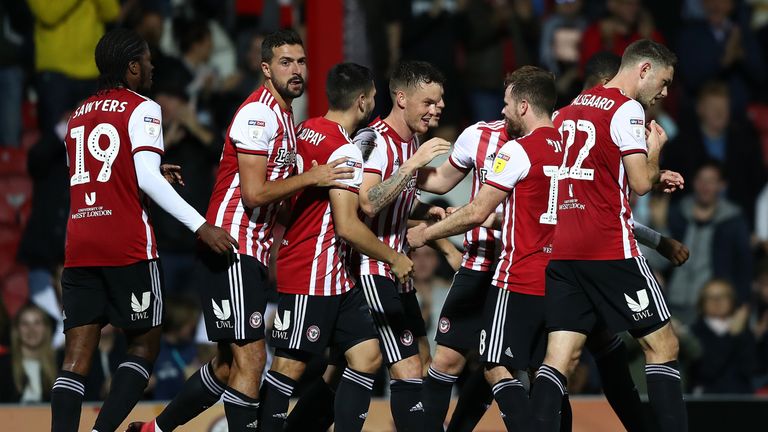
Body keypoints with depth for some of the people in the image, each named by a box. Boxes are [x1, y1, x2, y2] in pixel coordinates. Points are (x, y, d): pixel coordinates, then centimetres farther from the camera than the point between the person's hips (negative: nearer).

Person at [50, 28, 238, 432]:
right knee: (144, 345, 6)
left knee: (77, 356, 1)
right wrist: (200, 225, -18)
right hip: (127, 247, -6)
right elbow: (147, 178, -15)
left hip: (78, 245, 6)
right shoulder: (141, 109, -3)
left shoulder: (79, 115, 18)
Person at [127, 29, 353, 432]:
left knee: (229, 364, 15)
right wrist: (311, 177, -17)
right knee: (250, 357, -13)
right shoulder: (259, 113, -14)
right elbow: (254, 194, -20)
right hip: (231, 249, -10)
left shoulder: (284, 117, 17)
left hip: (252, 253, 10)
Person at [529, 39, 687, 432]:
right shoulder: (626, 109, -6)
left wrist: (655, 178, 26)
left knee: (560, 357, 0)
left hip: (560, 249, 7)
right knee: (662, 345, 2)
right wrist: (654, 150, 9)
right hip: (609, 250, -7)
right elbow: (641, 183, -11)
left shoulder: (571, 109, 20)